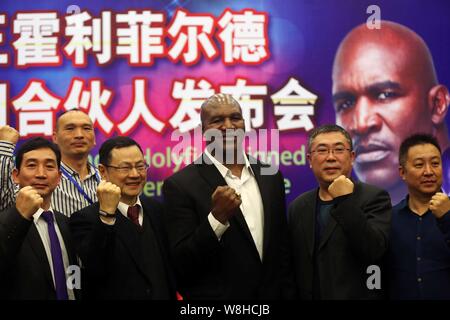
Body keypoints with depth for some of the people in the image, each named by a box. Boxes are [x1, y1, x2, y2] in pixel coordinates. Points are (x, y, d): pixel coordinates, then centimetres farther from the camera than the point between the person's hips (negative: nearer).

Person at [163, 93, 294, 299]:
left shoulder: (270, 176, 3)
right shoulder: (181, 185, -13)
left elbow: (282, 251, 8)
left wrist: (287, 294, 4)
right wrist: (217, 217, -28)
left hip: (272, 294, 5)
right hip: (215, 294, -4)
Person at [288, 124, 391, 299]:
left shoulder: (374, 197, -10)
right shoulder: (298, 207, 3)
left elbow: (373, 251, -24)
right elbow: (294, 267, 8)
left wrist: (346, 201, -26)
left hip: (358, 295, -4)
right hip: (309, 295, 4)